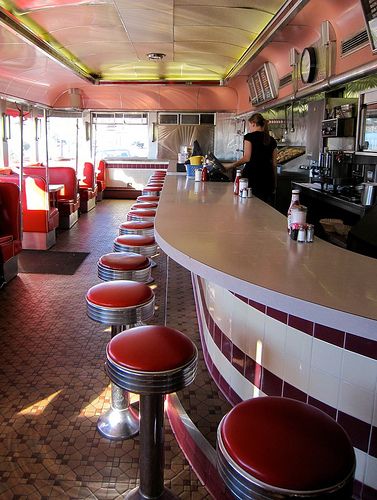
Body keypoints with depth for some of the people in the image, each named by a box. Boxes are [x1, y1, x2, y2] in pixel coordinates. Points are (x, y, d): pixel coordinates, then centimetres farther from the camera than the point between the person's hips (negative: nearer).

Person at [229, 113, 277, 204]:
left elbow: (247, 158, -10)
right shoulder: (271, 140, 15)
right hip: (268, 178, 5)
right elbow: (274, 164, 13)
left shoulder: (249, 137, 0)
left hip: (252, 176, -5)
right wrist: (274, 184, 17)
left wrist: (230, 166, -3)